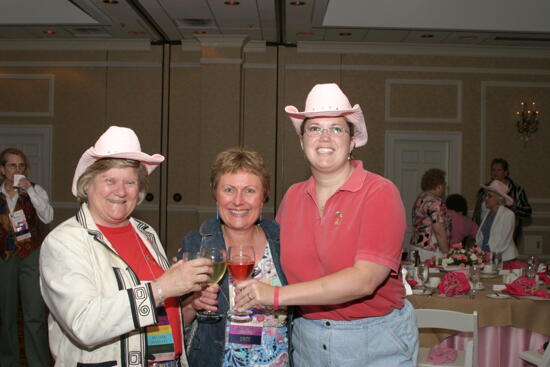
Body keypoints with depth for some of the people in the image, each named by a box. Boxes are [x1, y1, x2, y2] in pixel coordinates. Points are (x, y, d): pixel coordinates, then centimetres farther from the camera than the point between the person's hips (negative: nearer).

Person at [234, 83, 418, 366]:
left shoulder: (379, 193, -14)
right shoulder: (292, 196, 1)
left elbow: (365, 279, -23)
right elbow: (279, 259, 12)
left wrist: (277, 295, -25)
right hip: (307, 341, 4)